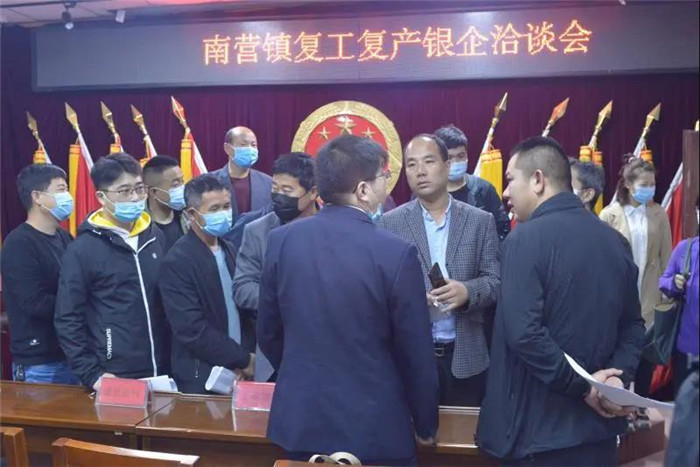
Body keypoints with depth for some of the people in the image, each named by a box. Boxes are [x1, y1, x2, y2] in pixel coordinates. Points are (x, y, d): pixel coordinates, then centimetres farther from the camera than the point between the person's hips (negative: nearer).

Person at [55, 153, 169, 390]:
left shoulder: (156, 237, 5)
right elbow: (68, 319, -8)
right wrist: (92, 374, -12)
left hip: (161, 372, 5)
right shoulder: (83, 249, -9)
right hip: (115, 380, -4)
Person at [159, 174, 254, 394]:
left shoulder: (228, 250, 7)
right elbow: (192, 330, -20)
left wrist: (245, 357, -1)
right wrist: (243, 359, -14)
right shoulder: (177, 261, -15)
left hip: (236, 371, 6)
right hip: (201, 377, -6)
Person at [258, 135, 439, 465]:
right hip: (374, 427, -3)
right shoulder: (396, 253, -18)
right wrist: (426, 426, 5)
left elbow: (268, 333, 5)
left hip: (300, 419, 4)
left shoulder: (281, 240, -6)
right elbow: (416, 354, -11)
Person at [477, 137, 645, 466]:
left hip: (539, 428, -6)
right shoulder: (615, 240, 6)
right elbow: (633, 325, 10)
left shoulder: (526, 237, -15)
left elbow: (523, 332, -25)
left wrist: (581, 385, -17)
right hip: (598, 422, 6)